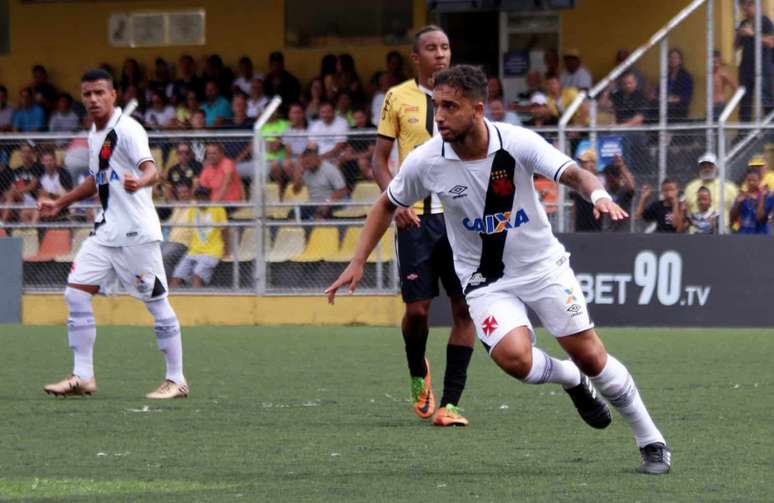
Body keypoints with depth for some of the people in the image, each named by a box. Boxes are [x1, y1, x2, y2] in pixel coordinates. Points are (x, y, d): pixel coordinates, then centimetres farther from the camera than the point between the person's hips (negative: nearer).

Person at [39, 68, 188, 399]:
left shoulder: (127, 129, -13)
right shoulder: (95, 134, 14)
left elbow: (152, 170, -28)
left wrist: (140, 181, -50)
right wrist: (59, 204, 33)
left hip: (137, 232, -9)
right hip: (106, 231, 9)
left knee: (156, 302, -5)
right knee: (76, 293, 1)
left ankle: (176, 380, 3)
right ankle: (83, 377, 6)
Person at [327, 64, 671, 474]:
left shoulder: (517, 143, -19)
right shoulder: (425, 161, -13)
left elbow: (574, 174, -26)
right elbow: (387, 205, 5)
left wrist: (598, 194, -48)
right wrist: (357, 263, 1)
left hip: (542, 263, -1)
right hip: (484, 280, 1)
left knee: (589, 355, -5)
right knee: (514, 357, -25)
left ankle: (651, 442, 15)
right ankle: (572, 380, 10)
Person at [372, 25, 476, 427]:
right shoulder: (398, 98, 4)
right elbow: (380, 159, 6)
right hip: (416, 216, -2)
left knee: (465, 307, -6)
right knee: (417, 308, -4)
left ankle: (449, 403, -1)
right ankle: (418, 376, 27)